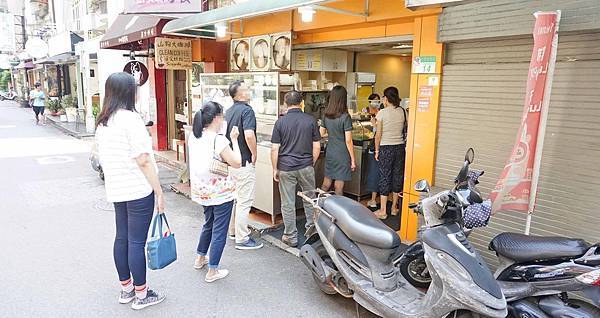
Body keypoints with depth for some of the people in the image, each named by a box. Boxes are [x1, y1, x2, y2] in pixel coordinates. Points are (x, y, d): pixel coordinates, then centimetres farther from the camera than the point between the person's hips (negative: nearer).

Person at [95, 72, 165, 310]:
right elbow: (143, 160, -19)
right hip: (139, 190, -8)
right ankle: (141, 295, 14)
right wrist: (159, 192, -14)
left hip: (116, 190, 8)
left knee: (122, 238, 16)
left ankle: (126, 289, 30)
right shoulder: (130, 118, -17)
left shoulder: (102, 122, 9)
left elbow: (102, 157, 17)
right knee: (137, 242, 1)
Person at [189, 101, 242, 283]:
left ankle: (200, 258, 41)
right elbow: (237, 163, -16)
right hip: (221, 193, -8)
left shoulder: (194, 138, 2)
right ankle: (212, 271, 14)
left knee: (209, 224, 27)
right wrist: (234, 140, -8)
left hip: (202, 191, 8)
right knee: (219, 230, 5)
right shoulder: (218, 140, -22)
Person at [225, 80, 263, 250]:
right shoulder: (246, 110, -16)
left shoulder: (229, 111, 11)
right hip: (244, 162, -9)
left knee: (234, 198, 21)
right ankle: (242, 239, 5)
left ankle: (233, 230, 34)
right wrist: (254, 154, -15)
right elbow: (249, 135, -30)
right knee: (244, 201, -2)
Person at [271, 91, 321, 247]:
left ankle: (291, 237, 15)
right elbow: (316, 147, 0)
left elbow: (274, 149, -6)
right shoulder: (311, 120, -2)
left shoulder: (280, 122, -5)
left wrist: (275, 169, 4)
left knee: (288, 203, 7)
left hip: (286, 168, -1)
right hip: (306, 166, 1)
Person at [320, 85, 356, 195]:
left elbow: (321, 134, 11)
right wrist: (353, 160, -8)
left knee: (325, 184, 15)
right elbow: (348, 141, -15)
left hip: (329, 153, 5)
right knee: (338, 187, 4)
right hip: (342, 155, -5)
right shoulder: (345, 117, -16)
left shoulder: (326, 116, 1)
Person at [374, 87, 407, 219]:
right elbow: (404, 128, 2)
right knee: (397, 176, 13)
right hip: (400, 147, 4)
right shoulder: (402, 112, 1)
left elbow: (378, 135, -8)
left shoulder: (382, 113, -10)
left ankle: (383, 211, 7)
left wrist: (377, 150, 1)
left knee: (385, 177, 2)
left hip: (386, 148, -4)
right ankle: (394, 207, 24)